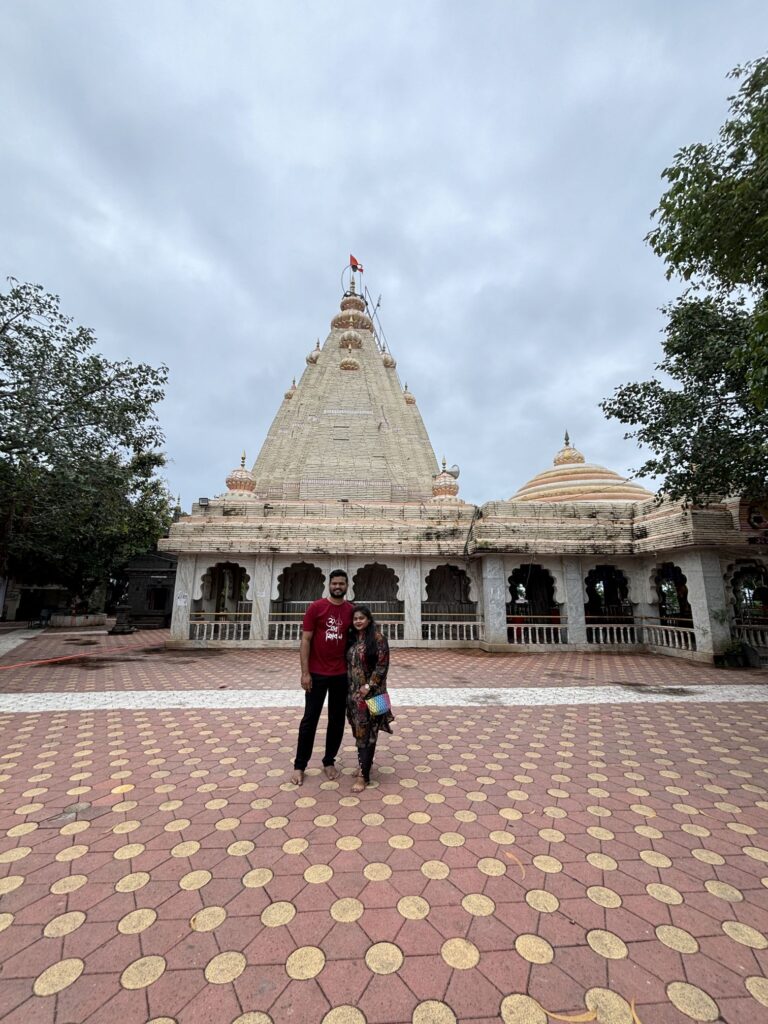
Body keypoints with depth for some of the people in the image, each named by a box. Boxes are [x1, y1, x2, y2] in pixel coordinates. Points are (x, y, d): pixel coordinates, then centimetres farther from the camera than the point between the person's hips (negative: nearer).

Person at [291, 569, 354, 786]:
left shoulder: (352, 610, -1)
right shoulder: (316, 607, -9)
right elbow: (305, 640, -8)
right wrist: (305, 672, -10)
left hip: (342, 675, 3)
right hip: (317, 674, -2)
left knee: (337, 720, 13)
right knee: (310, 719, 8)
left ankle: (329, 761, 31)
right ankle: (299, 765, 24)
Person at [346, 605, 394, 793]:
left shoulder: (378, 637, -12)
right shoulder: (351, 638, 8)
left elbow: (382, 665, -14)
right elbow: (347, 664, 13)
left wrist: (368, 686, -17)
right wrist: (349, 688, 7)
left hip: (370, 693, -6)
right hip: (353, 691, 6)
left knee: (367, 732, -1)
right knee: (358, 730, 15)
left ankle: (364, 775, 7)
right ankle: (364, 764, 32)